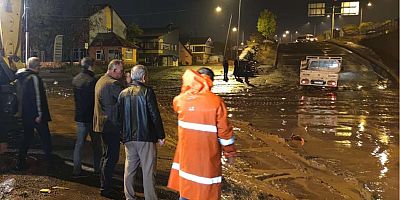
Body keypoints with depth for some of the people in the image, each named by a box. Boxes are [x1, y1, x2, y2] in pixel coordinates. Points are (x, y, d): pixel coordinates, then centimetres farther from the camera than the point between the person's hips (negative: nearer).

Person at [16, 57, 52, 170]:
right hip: (35, 114, -8)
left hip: (26, 114, 8)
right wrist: (39, 114, -20)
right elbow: (37, 97, -21)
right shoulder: (34, 78, -18)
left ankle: (21, 163, 18)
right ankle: (50, 162, 11)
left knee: (27, 138, 15)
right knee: (45, 138, 4)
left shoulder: (23, 77, 9)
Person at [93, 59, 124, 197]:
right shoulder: (113, 84, -18)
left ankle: (104, 185, 30)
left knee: (106, 155, 20)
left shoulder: (101, 81, 14)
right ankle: (106, 189, 3)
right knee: (112, 157, -4)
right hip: (111, 124, -11)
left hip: (102, 123, 11)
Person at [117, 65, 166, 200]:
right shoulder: (147, 92, -11)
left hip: (128, 138, 6)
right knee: (148, 170, 0)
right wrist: (160, 136, -6)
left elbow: (119, 116, 13)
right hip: (146, 137, -6)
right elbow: (155, 116, -13)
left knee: (129, 168, 15)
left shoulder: (123, 93, 7)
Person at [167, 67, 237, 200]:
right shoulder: (216, 102, -15)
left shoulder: (181, 99, -5)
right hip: (207, 154, -3)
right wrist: (229, 152, 1)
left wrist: (186, 89, 14)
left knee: (185, 188, 18)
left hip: (186, 152, 4)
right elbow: (224, 131, -12)